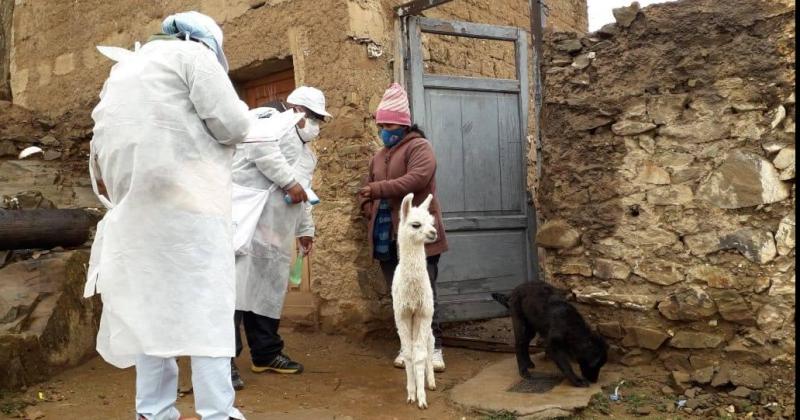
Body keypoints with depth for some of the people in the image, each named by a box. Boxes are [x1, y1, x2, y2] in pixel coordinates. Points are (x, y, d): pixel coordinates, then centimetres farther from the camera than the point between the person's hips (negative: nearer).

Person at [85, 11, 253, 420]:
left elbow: (102, 139, 22)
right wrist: (242, 118, 13)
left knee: (152, 304, 10)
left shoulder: (125, 65, 26)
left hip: (136, 206, 8)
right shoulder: (194, 56, 2)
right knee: (206, 304, -6)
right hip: (186, 200, -7)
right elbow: (231, 124, -7)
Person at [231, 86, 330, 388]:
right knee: (238, 283, -13)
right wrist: (289, 182, -18)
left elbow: (302, 196, 31)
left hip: (276, 231, 9)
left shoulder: (304, 148, 29)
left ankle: (266, 354, 20)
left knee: (269, 289, 11)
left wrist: (305, 229, 26)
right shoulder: (269, 118, 1)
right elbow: (261, 148, -21)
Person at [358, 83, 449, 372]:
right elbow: (368, 188, 27)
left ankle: (434, 347, 1)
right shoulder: (379, 156, 21)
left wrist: (378, 189, -22)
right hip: (387, 237, 7)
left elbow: (417, 178, -21)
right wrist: (368, 206, 4)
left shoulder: (419, 147, -4)